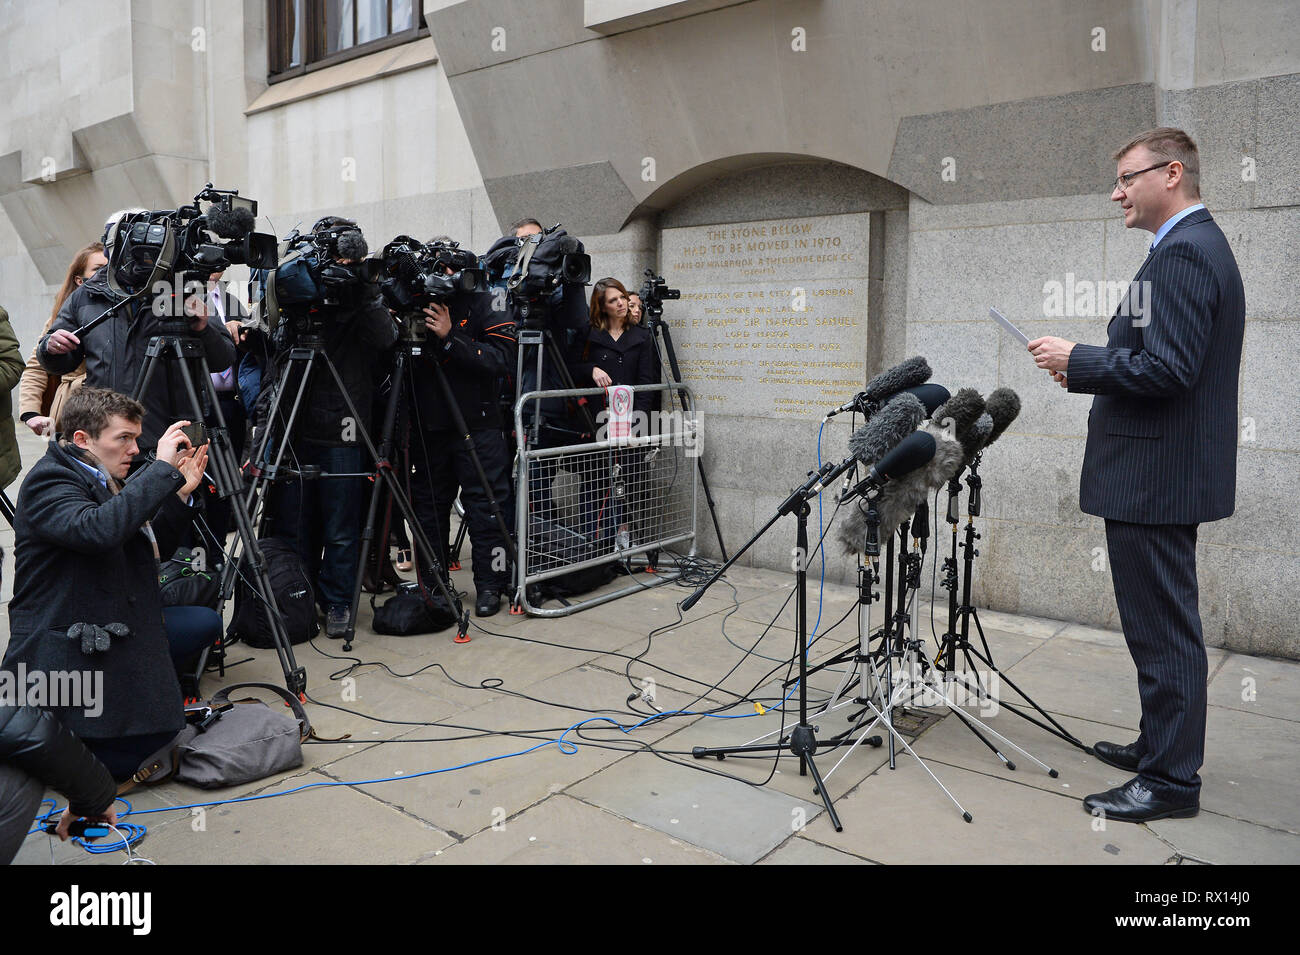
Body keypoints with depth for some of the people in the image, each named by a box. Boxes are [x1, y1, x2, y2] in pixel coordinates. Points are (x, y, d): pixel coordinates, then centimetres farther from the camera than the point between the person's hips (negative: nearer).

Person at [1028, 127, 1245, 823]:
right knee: (1163, 625, 19)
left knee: (1163, 629, -1)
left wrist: (1078, 360, -14)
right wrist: (1089, 368, 11)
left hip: (1154, 478, -11)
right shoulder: (1199, 245, 17)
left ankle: (1171, 779, 11)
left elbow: (1167, 370, -25)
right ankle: (1161, 746, 33)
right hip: (1167, 473, 11)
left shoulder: (1182, 252, -17)